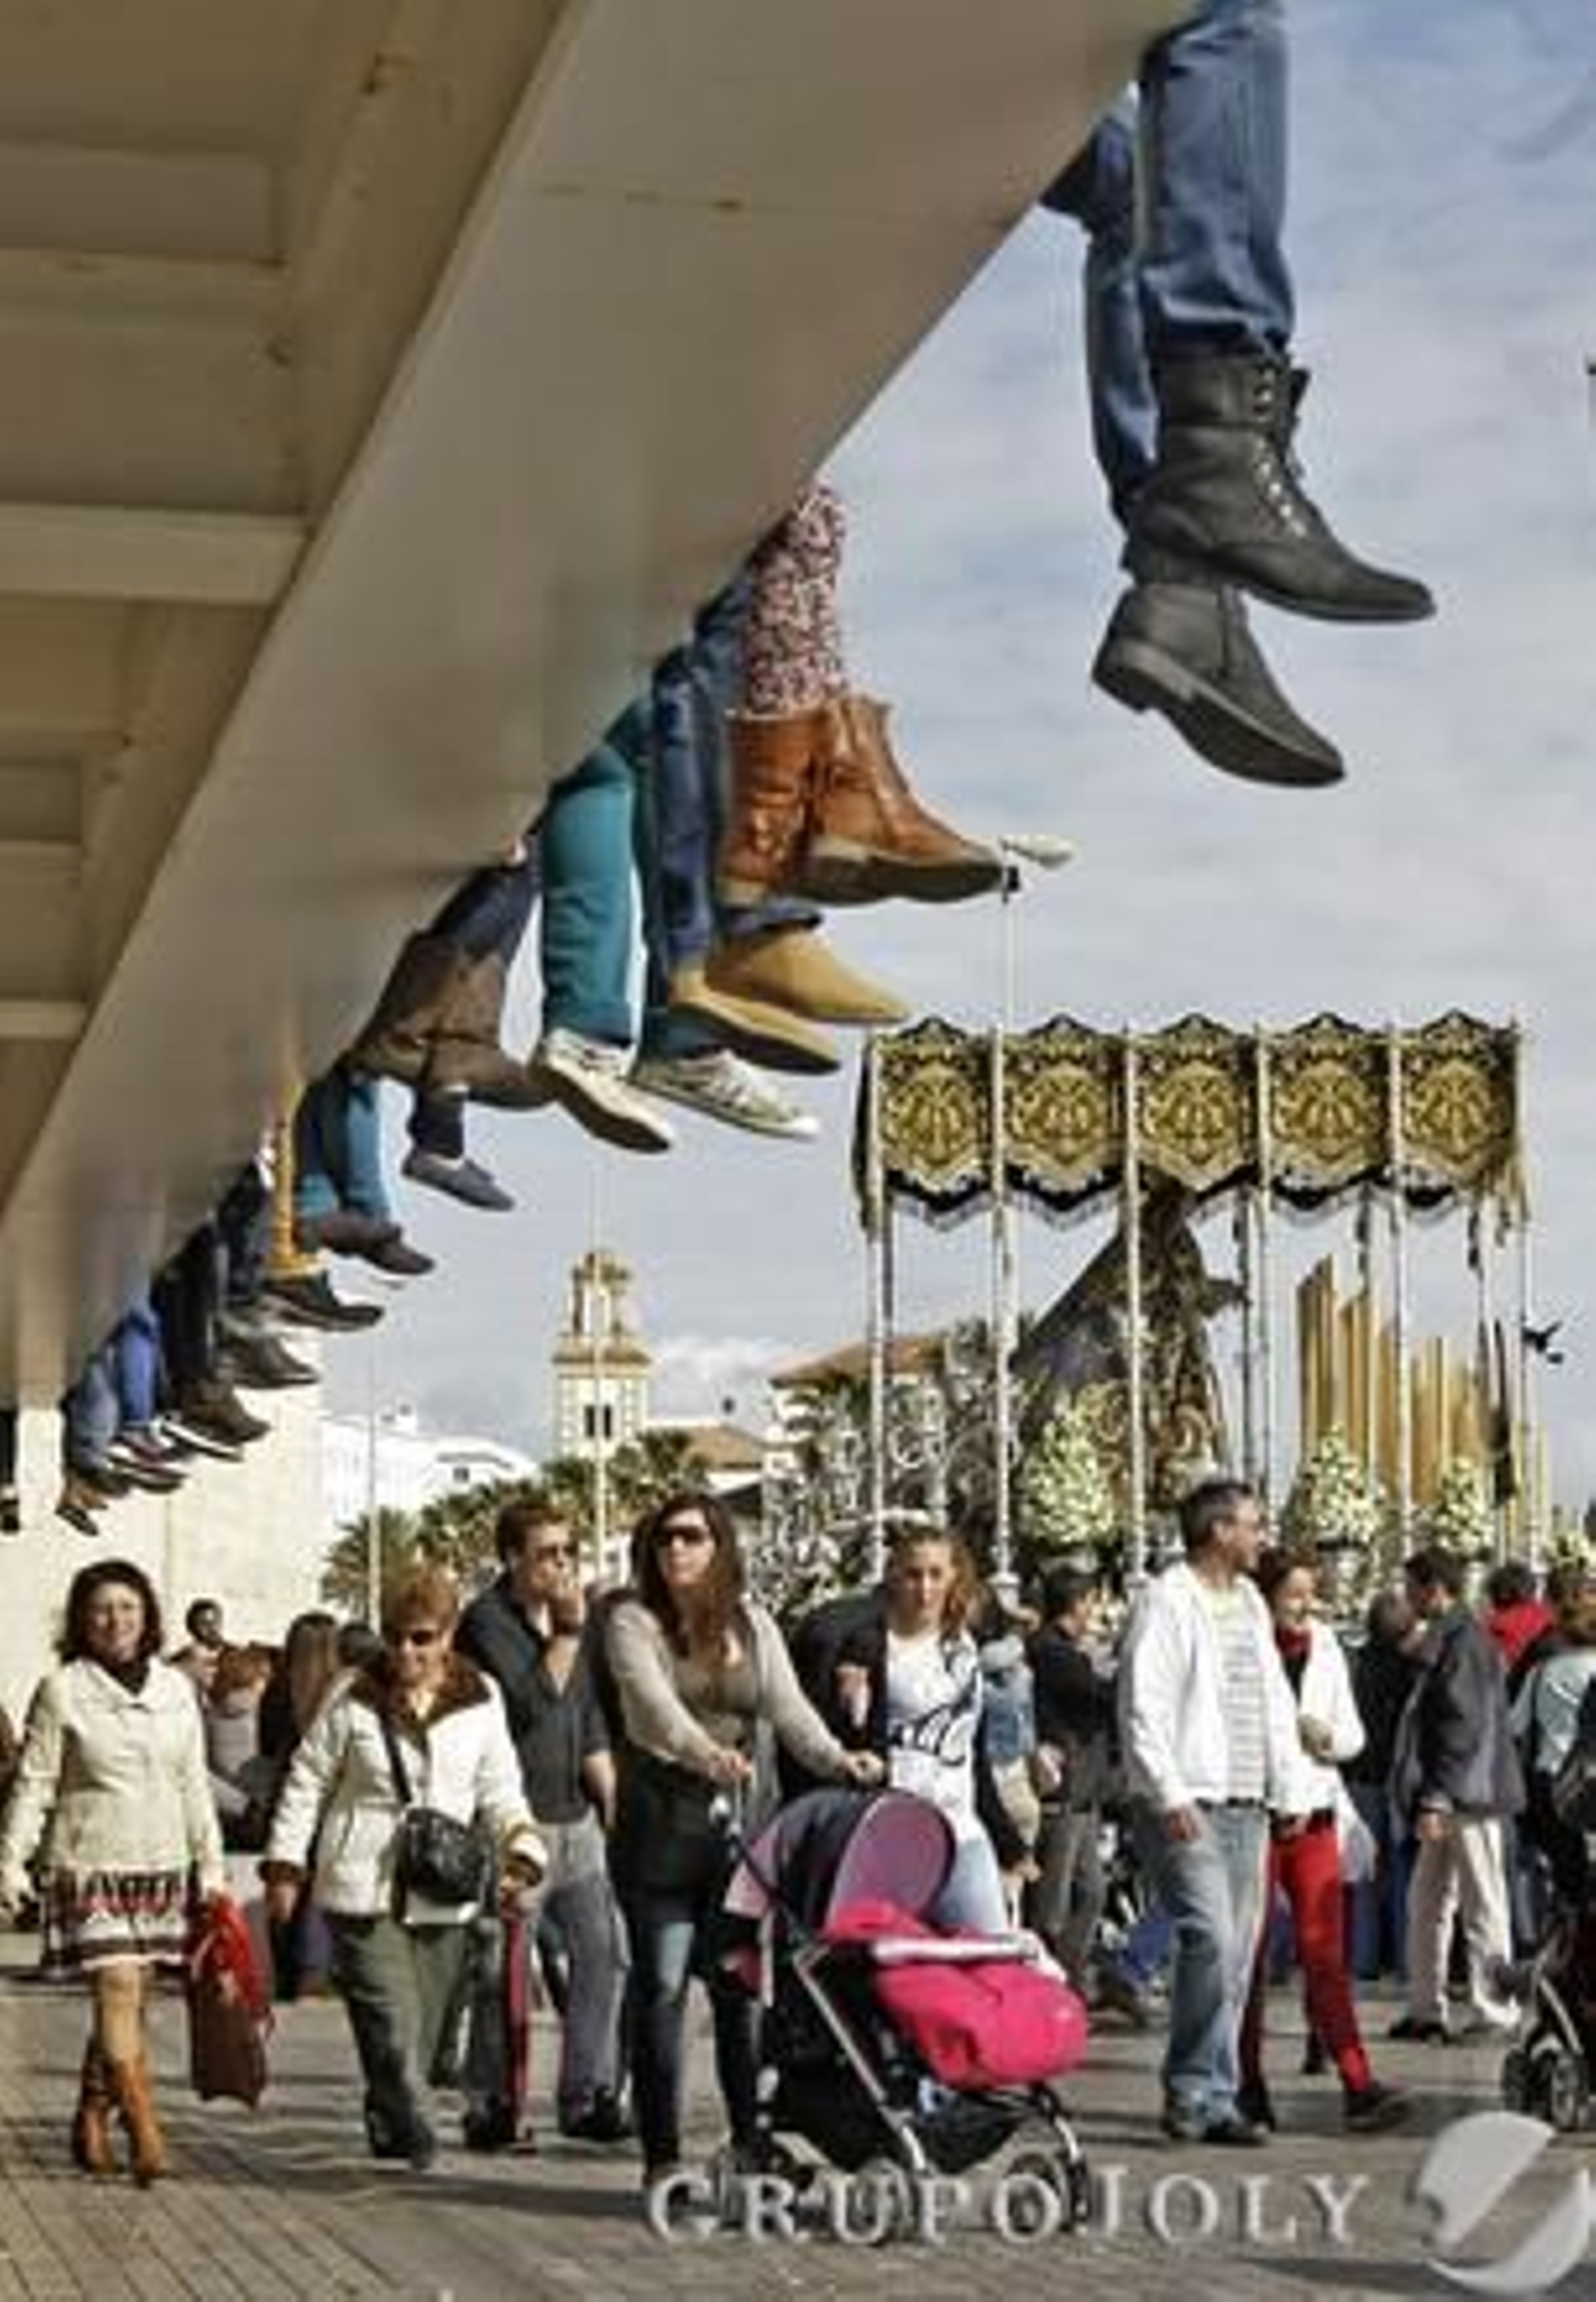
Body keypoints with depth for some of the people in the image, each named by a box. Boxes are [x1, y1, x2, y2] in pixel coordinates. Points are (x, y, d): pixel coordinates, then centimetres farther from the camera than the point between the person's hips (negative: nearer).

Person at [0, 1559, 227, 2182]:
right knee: (118, 1991, -13)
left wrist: (210, 1866, 14)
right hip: (89, 1865, -4)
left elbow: (194, 1785, 15)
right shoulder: (62, 1691, -3)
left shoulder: (175, 1689, 9)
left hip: (161, 1867, 4)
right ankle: (147, 2138, -15)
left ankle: (91, 2124, 23)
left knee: (124, 2001, 7)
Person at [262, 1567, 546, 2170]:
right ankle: (413, 2133, -20)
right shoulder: (353, 1697, 0)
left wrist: (521, 1852, -9)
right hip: (362, 1889, -3)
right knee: (393, 2026, -17)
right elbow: (307, 1782, 6)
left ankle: (388, 2127, 24)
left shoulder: (480, 1701, 6)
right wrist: (285, 1866, 2)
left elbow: (499, 1793, 8)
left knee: (431, 2036, 8)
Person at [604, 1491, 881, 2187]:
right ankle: (661, 2152, 4)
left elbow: (787, 1703, 1)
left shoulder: (751, 1623, 12)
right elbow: (654, 1700, -18)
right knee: (661, 1987, -1)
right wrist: (708, 1753, -37)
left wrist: (835, 1759, -19)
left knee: (745, 1985, 2)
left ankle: (753, 2140, 10)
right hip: (660, 1826, -3)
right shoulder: (634, 1621, 0)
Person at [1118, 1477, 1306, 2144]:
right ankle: (1193, 2092, -9)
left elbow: (1276, 1706, 25)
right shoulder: (1165, 1602, -7)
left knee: (1237, 1956, 6)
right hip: (1187, 1807, -8)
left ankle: (1212, 2101, 11)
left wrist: (1289, 1789, 17)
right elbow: (1142, 1708, -13)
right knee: (1210, 1939, -18)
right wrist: (1171, 1797, -19)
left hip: (1246, 1808, 8)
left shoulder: (1251, 1604, 19)